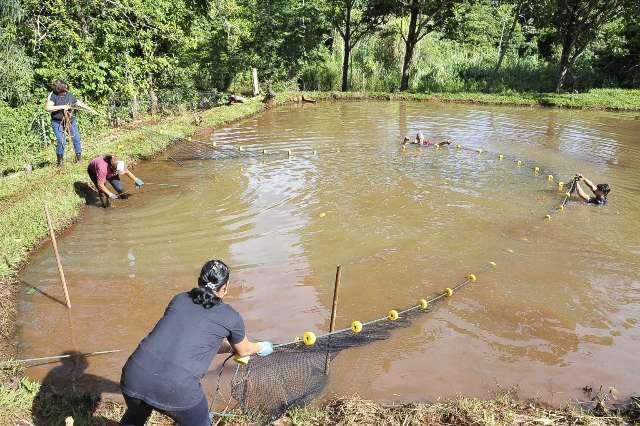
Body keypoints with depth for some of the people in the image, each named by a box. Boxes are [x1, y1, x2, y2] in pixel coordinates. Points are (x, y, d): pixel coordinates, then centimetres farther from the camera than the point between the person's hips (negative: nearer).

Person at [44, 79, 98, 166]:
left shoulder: (69, 95, 1)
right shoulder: (52, 96, -12)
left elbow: (80, 103, 12)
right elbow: (47, 108, -22)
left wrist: (91, 110, 15)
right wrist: (62, 107, -23)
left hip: (71, 121, 4)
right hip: (58, 122, -4)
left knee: (76, 138, 3)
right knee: (61, 141, -12)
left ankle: (79, 158, 19)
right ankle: (60, 160, 6)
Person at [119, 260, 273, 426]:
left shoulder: (179, 300, 17)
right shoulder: (230, 316, 7)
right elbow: (244, 351, 26)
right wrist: (261, 347, 48)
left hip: (134, 377, 4)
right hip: (177, 389, -4)